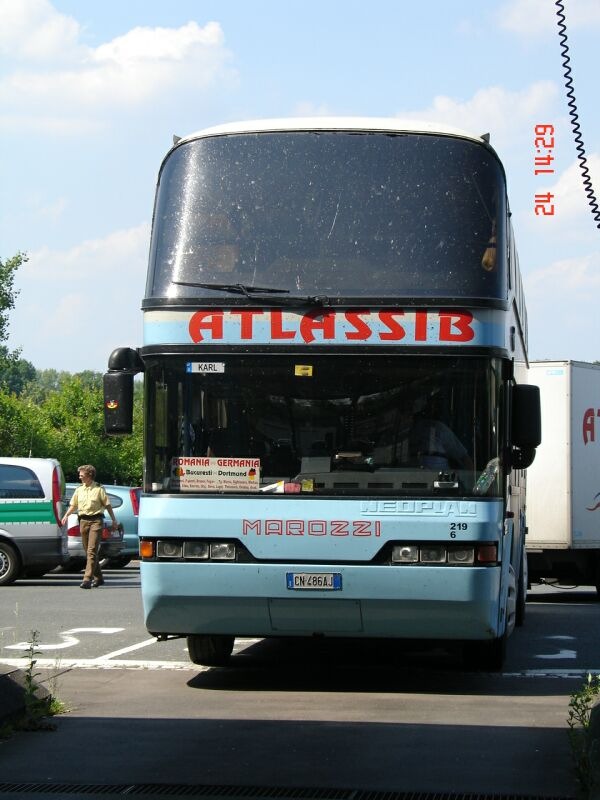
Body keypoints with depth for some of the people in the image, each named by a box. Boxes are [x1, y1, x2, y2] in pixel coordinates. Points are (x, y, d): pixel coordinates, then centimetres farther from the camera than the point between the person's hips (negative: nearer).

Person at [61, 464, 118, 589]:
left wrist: (114, 520, 3)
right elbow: (73, 505, 19)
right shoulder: (79, 490, 14)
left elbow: (107, 505, 3)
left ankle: (87, 579, -21)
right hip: (83, 521, 6)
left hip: (96, 520, -6)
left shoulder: (99, 489, -1)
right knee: (88, 551, 10)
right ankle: (98, 578, 22)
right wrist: (66, 515, 2)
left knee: (92, 551, -14)